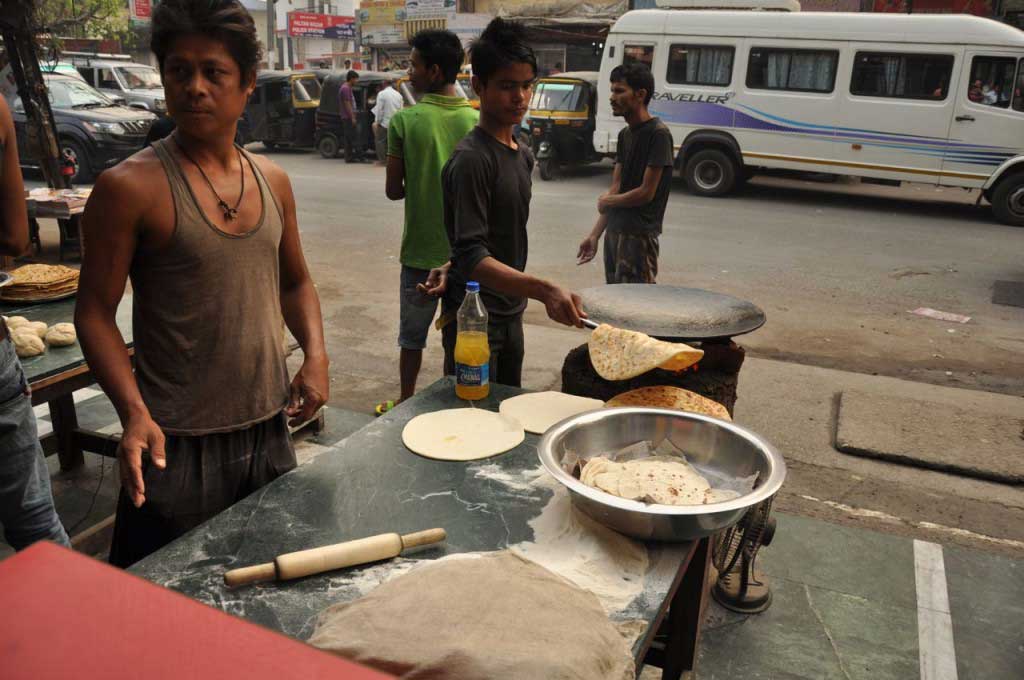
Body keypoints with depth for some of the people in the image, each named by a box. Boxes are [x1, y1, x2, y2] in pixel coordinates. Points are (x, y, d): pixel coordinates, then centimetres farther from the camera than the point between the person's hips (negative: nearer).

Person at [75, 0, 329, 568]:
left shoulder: (273, 182, 4)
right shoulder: (131, 186, -12)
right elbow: (95, 312, -9)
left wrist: (315, 356, -2)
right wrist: (135, 412, -22)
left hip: (269, 428, 5)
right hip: (178, 443, -5)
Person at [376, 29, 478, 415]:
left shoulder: (404, 121, -10)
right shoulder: (477, 122, -5)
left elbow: (393, 190, -6)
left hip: (420, 250, -1)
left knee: (412, 336, 15)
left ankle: (406, 405, 27)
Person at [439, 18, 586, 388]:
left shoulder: (524, 156, 8)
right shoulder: (471, 159, -19)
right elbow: (471, 254, -27)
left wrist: (454, 270, 1)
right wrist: (544, 290, -39)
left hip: (511, 314, 8)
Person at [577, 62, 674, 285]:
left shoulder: (658, 133, -12)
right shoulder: (625, 134, 13)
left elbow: (646, 192, -15)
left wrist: (607, 202, 1)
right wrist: (594, 234, 9)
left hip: (639, 235, -8)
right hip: (614, 232, 8)